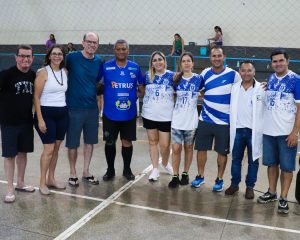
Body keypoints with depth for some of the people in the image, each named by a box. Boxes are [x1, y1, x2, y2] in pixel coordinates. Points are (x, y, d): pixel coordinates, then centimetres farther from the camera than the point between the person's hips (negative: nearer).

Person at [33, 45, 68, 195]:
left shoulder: (65, 72, 8)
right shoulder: (43, 72, -8)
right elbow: (36, 97, -11)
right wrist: (40, 119, -16)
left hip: (62, 114, 6)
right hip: (47, 113, -6)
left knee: (56, 148, 10)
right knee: (49, 149, -6)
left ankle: (51, 179, 22)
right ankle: (42, 183, 7)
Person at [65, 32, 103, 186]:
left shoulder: (99, 62, 3)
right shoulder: (72, 57, -9)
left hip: (92, 108, 4)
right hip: (74, 108, -4)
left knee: (90, 142, 12)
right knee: (72, 143, 6)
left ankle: (86, 172, 28)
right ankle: (73, 173, 23)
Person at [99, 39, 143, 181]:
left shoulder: (135, 67, 3)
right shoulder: (106, 67, -4)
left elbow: (140, 86, 13)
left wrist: (136, 96, 1)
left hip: (129, 113, 1)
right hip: (110, 113, -1)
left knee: (127, 141, 11)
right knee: (109, 142, 9)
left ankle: (127, 169, 29)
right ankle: (110, 170, 28)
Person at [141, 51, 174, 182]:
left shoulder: (172, 76, -4)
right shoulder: (147, 76, 4)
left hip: (166, 116, -2)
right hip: (149, 115, 3)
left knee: (164, 144, 1)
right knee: (153, 142, 11)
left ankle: (165, 163, 31)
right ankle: (155, 169, 23)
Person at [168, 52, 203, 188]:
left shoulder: (198, 78, -3)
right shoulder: (176, 79, 3)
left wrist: (196, 96, -2)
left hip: (191, 121, -1)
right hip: (177, 120, 1)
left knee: (188, 148, 11)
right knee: (176, 149, 0)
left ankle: (185, 174, 25)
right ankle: (175, 176, 11)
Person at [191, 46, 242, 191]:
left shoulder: (233, 74, -8)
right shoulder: (205, 73, 3)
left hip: (224, 121, -3)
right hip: (205, 120, 3)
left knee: (222, 152, 8)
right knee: (201, 148, 9)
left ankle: (219, 180, 25)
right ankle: (200, 176, 27)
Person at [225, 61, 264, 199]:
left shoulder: (262, 89, -6)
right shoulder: (234, 88, 5)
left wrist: (264, 129, -10)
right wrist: (231, 126, 6)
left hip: (254, 130, -3)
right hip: (237, 130, 3)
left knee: (253, 161, 9)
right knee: (236, 159, 13)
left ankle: (250, 187, 22)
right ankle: (234, 184, 26)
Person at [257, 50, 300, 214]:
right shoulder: (270, 79, 8)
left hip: (287, 133, -5)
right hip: (269, 131, 5)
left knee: (286, 167, 4)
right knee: (271, 164, 14)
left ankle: (283, 198, 15)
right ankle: (271, 192, 28)